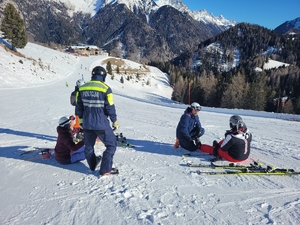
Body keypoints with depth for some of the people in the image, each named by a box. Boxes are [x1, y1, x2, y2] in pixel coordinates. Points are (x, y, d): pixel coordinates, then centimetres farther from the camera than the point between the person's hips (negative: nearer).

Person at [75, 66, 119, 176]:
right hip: (101, 124, -5)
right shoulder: (105, 88, -14)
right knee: (111, 144, 10)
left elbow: (79, 107, 9)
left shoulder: (82, 88, 1)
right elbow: (110, 107, -11)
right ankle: (105, 169, 10)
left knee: (88, 145, 24)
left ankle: (92, 165, 44)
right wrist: (114, 121, 2)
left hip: (87, 124, 6)